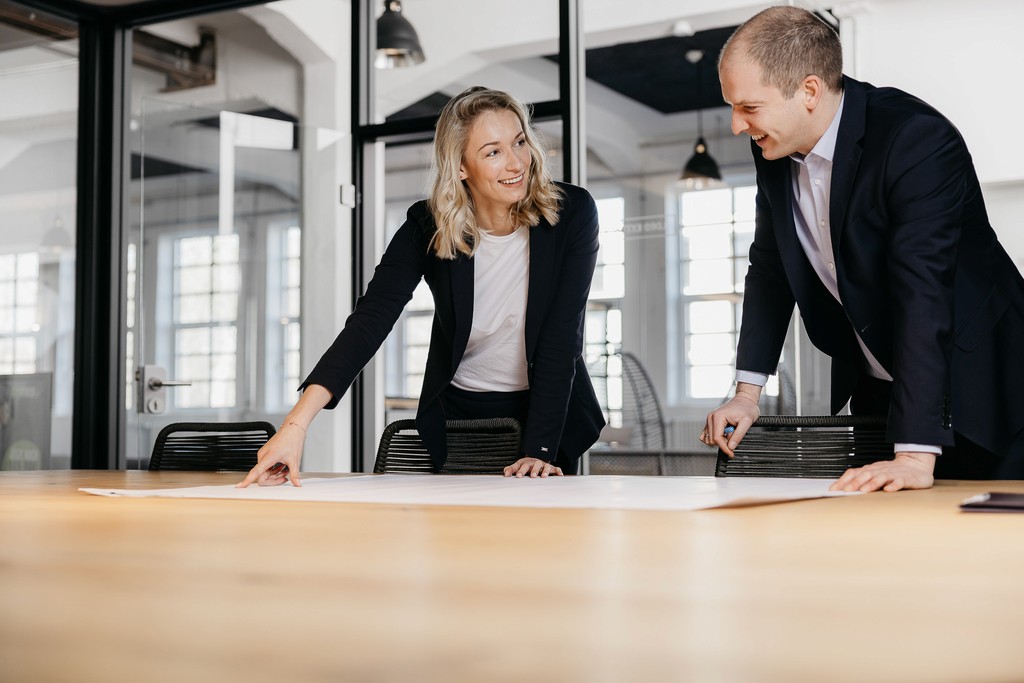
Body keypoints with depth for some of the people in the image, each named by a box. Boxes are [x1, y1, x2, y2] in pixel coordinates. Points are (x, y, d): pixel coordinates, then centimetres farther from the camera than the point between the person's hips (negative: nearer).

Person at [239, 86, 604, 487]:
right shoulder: (428, 227, -15)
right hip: (456, 415, 1)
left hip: (550, 412, -1)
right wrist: (297, 422, -38)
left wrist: (539, 450, -28)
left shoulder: (571, 213, -18)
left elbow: (561, 338, -21)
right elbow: (370, 318, -26)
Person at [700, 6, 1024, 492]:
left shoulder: (918, 141, -27)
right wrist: (746, 393, -1)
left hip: (978, 393, -6)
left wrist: (915, 457, -40)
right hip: (875, 393, 6)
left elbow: (922, 292, -35)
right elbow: (770, 266, 6)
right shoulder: (775, 145, -5)